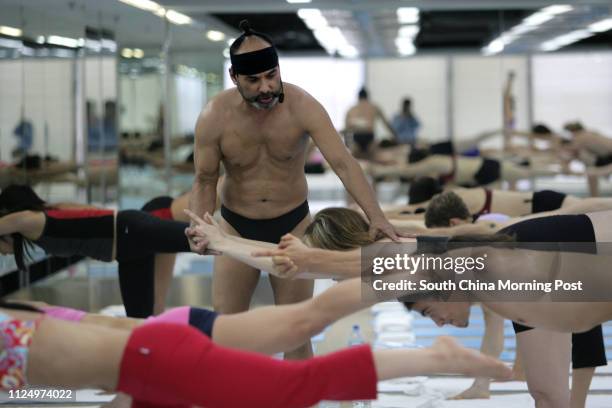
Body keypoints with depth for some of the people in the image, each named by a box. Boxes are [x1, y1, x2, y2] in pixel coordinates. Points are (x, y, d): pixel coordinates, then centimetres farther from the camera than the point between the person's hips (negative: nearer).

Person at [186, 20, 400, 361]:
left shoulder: (302, 106, -19)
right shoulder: (214, 118, -16)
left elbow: (343, 163, -25)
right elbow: (205, 181, -5)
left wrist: (375, 215, -39)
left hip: (292, 224, -1)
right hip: (236, 227, 1)